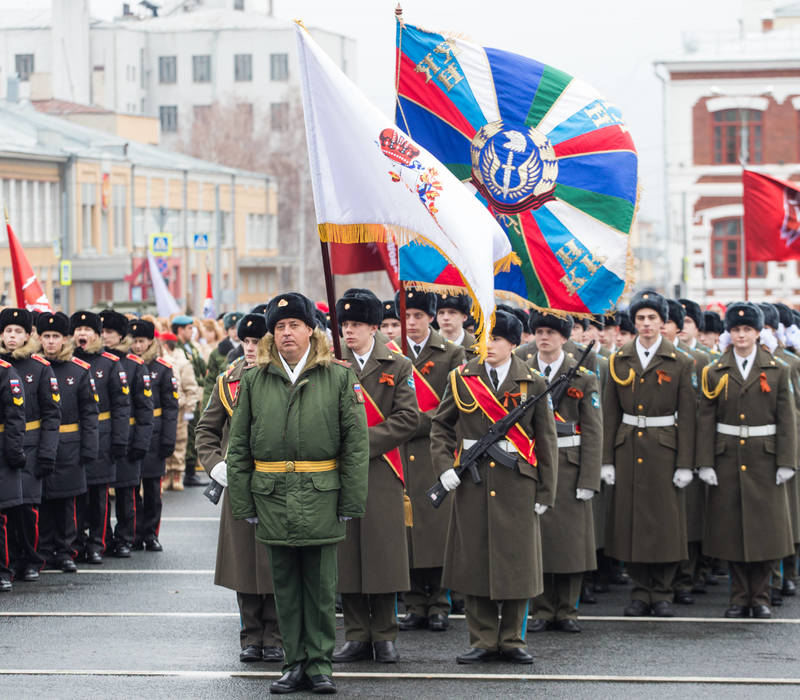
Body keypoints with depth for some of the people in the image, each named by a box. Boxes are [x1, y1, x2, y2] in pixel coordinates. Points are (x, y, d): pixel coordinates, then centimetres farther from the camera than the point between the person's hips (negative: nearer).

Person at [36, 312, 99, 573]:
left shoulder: (79, 370, 3)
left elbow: (89, 412, 5)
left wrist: (88, 448, -2)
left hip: (68, 446, 0)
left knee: (66, 500, 4)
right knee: (42, 499, 3)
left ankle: (64, 551, 12)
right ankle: (46, 551, 11)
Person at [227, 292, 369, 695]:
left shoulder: (338, 378, 1)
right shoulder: (254, 381, 6)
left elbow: (356, 441, 0)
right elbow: (238, 446, 9)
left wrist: (352, 500, -5)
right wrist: (242, 502, 3)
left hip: (321, 496, -2)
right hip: (272, 496, 2)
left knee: (321, 586, 3)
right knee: (285, 586, 8)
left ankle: (320, 664, 12)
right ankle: (294, 663, 16)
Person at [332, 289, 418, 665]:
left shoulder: (397, 366, 3)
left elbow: (407, 418, -6)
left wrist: (365, 441, -13)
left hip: (381, 469, -1)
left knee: (382, 553, 0)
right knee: (346, 553, 3)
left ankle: (384, 637, 10)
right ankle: (357, 637, 11)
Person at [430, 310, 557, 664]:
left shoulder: (532, 384, 3)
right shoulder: (461, 379, 5)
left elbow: (546, 440, 5)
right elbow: (440, 425, 12)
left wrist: (545, 492, 1)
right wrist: (444, 466, -4)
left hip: (517, 482, -1)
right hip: (472, 481, 1)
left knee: (516, 560, 1)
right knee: (474, 560, 2)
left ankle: (512, 640, 12)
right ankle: (482, 641, 11)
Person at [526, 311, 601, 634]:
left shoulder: (583, 377, 4)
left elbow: (593, 431, 0)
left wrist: (589, 480, -7)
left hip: (568, 467, -1)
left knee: (570, 538, 0)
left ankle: (566, 611, 9)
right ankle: (541, 611, 8)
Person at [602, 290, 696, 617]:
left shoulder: (679, 363, 1)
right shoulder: (619, 360, 7)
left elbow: (687, 415, -1)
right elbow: (610, 413, 7)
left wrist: (685, 464, -6)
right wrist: (607, 460, 1)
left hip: (664, 449, -2)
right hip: (628, 449, 2)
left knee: (664, 520, -1)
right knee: (631, 518, 2)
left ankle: (662, 594, 9)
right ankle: (641, 593, 11)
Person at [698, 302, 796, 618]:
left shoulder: (777, 371, 3)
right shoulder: (715, 373, 5)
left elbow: (787, 420, 2)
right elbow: (706, 422, 3)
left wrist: (786, 462, -5)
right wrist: (705, 463, -4)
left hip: (764, 461, -1)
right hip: (728, 461, 1)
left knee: (764, 529, 1)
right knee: (732, 529, 3)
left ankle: (760, 598, 10)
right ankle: (739, 598, 11)